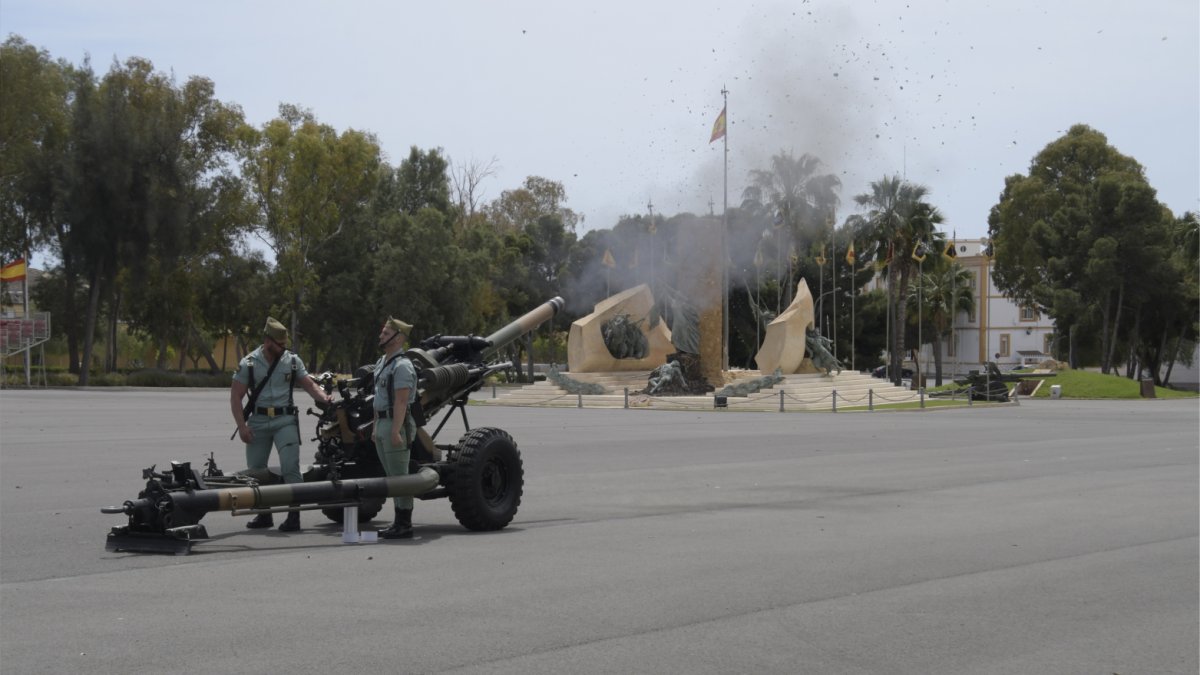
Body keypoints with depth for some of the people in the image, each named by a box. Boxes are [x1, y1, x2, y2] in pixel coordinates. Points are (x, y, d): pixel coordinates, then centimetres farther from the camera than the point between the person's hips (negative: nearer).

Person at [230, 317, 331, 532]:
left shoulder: (292, 361, 3)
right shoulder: (248, 363, 0)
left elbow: (309, 385, 7)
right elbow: (236, 396, -1)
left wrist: (324, 397, -15)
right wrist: (242, 425, -9)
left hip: (285, 420, -1)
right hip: (258, 421, 1)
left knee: (290, 466, -13)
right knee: (255, 470, 8)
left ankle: (294, 515, -12)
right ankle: (263, 514, 22)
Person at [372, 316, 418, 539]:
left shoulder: (402, 366, -14)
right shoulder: (381, 363, 17)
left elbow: (401, 401, -20)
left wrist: (396, 431, -25)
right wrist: (376, 427, 19)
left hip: (396, 425, -10)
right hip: (382, 425, 10)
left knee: (399, 476, -6)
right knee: (392, 476, 12)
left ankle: (404, 525, -3)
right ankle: (399, 521, 18)